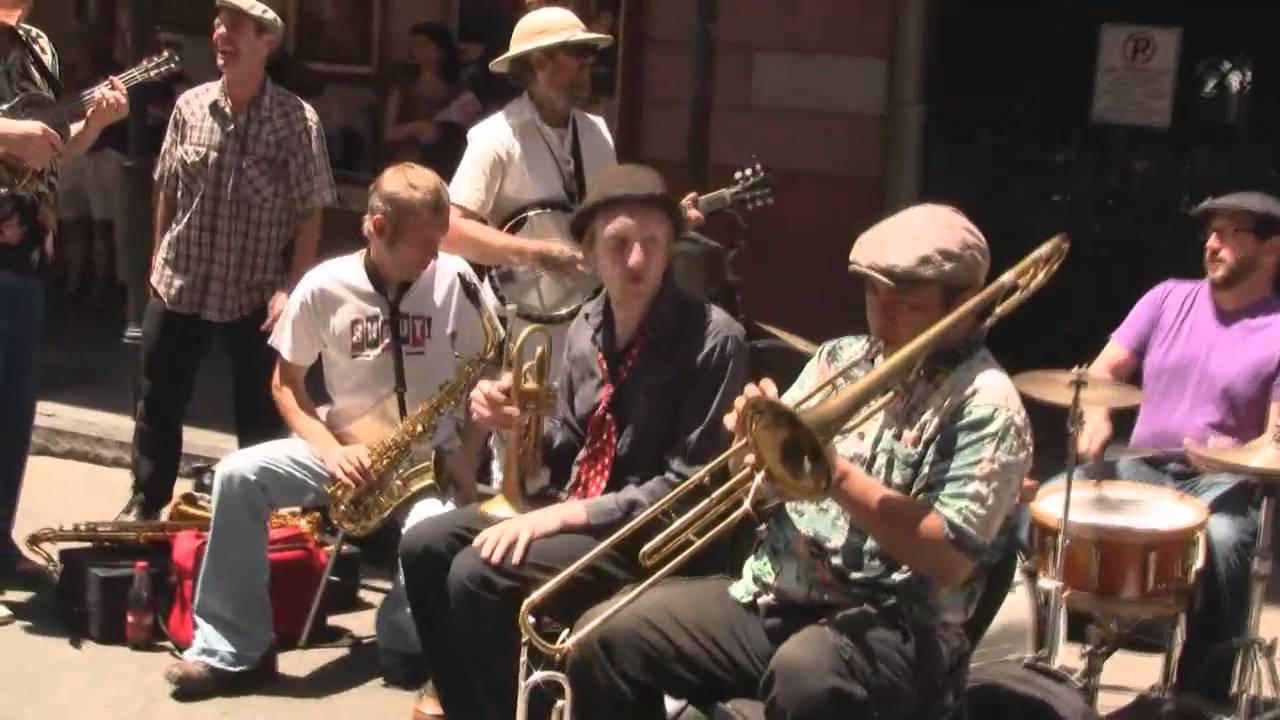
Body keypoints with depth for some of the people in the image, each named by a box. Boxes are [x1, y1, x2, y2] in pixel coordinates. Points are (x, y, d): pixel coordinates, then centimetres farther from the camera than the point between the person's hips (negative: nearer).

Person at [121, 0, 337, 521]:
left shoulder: (297, 120, -12)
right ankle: (145, 502, 30)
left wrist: (292, 288, -16)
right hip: (177, 283, 4)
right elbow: (168, 188, 11)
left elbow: (310, 213, -10)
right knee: (157, 402, 12)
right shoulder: (189, 105, 0)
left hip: (255, 293, -4)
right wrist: (159, 256, 10)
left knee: (259, 412, 6)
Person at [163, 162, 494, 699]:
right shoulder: (324, 287, -6)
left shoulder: (455, 280, -6)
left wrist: (468, 455, -13)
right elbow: (286, 383, 3)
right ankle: (234, 650, -12)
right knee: (238, 475, -20)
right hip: (347, 453, 2)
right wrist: (330, 451, -14)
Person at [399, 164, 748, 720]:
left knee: (478, 575, -23)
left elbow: (688, 485, -18)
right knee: (424, 547, -2)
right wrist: (516, 422, -8)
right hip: (569, 507, 7)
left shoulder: (712, 339, -17)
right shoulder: (588, 324, 5)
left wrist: (566, 515, -23)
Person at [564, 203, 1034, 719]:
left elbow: (951, 558, -18)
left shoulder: (987, 404, -8)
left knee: (804, 678, -39)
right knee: (606, 639, -6)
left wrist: (837, 474, -21)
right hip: (770, 597, 7)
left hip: (892, 629, -6)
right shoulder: (840, 357, 12)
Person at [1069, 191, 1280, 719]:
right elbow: (1104, 370, 6)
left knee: (1223, 540, -36)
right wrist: (1097, 415, -15)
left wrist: (1237, 455, -31)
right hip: (1140, 466, 4)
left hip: (1223, 482, -4)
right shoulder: (1168, 298, 7)